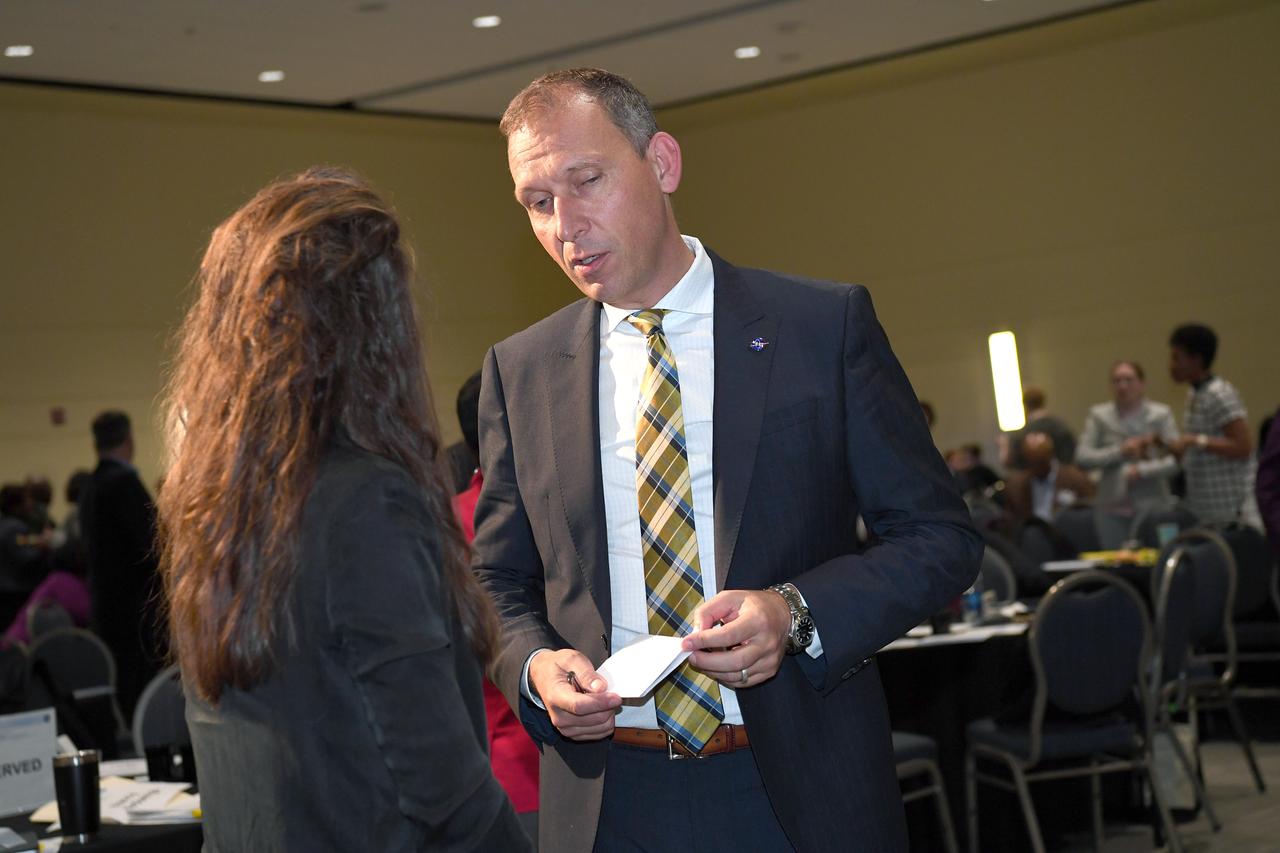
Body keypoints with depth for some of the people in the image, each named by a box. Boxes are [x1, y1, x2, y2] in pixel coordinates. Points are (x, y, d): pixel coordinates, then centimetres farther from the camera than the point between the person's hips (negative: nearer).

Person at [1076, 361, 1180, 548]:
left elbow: (1176, 460, -5)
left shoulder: (1161, 415, 1)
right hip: (1112, 510, 1)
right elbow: (1082, 458, -2)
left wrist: (1141, 470, -15)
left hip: (1152, 507, -1)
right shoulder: (1099, 416, 5)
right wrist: (1120, 452, -11)